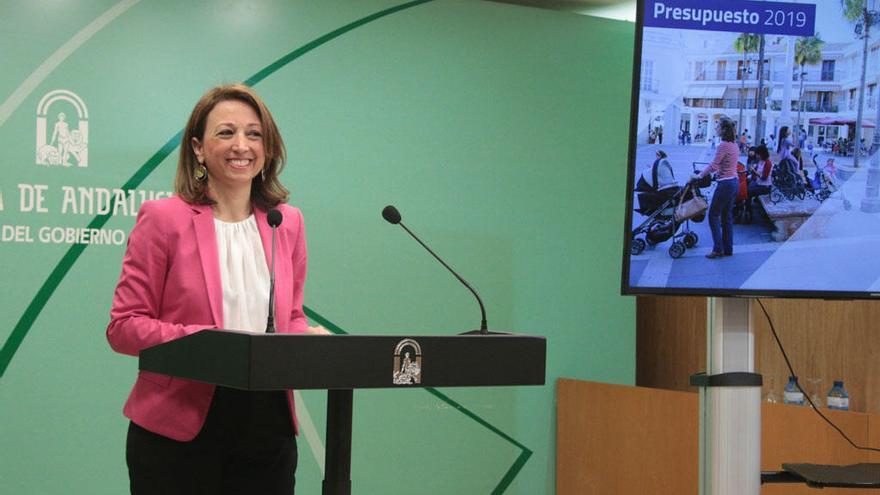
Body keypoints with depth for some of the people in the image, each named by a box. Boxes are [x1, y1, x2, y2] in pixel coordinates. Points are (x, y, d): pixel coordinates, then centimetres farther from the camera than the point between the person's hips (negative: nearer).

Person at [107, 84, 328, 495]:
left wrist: (309, 339, -5)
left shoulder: (288, 222, 10)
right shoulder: (163, 218, -4)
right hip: (178, 430, -4)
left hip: (268, 428, 4)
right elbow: (124, 326, -6)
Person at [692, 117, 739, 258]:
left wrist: (699, 176, -11)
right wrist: (718, 172, 23)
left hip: (725, 184, -9)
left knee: (714, 215, -1)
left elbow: (713, 165, -20)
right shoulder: (734, 144, 10)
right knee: (727, 216, 14)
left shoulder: (724, 145, -17)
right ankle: (728, 249, 17)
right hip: (734, 182, 9)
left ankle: (718, 249, -3)